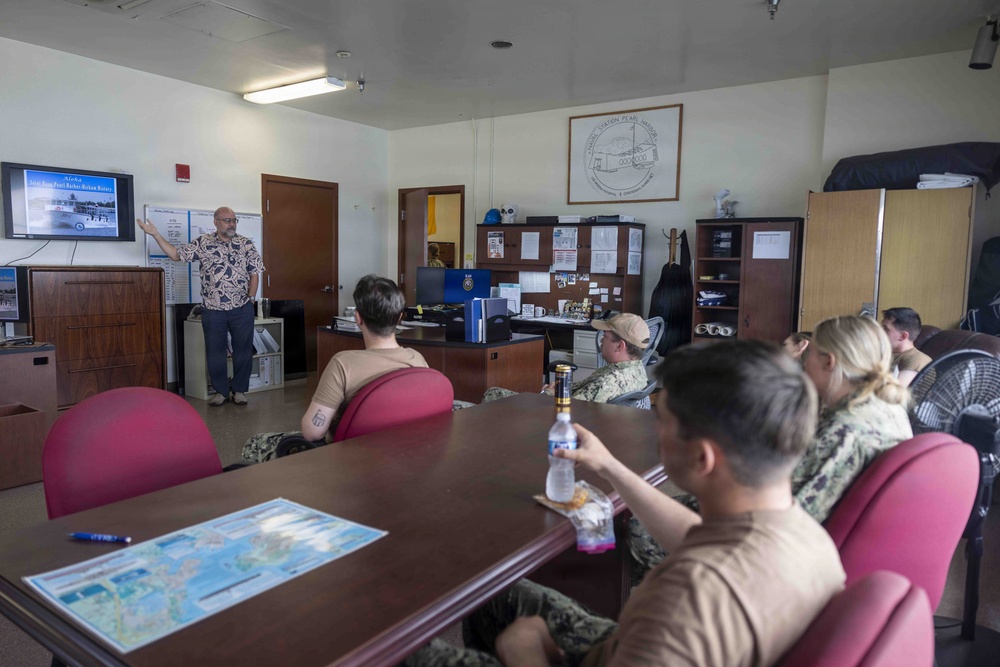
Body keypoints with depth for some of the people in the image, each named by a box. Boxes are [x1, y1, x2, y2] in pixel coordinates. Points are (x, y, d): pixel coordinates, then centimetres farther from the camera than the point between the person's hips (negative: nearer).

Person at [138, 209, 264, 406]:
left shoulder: (246, 244, 1)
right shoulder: (203, 243, 3)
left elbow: (255, 272, 1)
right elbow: (176, 254, 5)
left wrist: (250, 297, -2)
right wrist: (155, 234, -3)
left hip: (242, 309, 0)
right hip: (213, 310, 1)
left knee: (243, 351, 6)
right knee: (215, 352, 7)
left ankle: (240, 390, 20)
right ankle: (221, 391, 22)